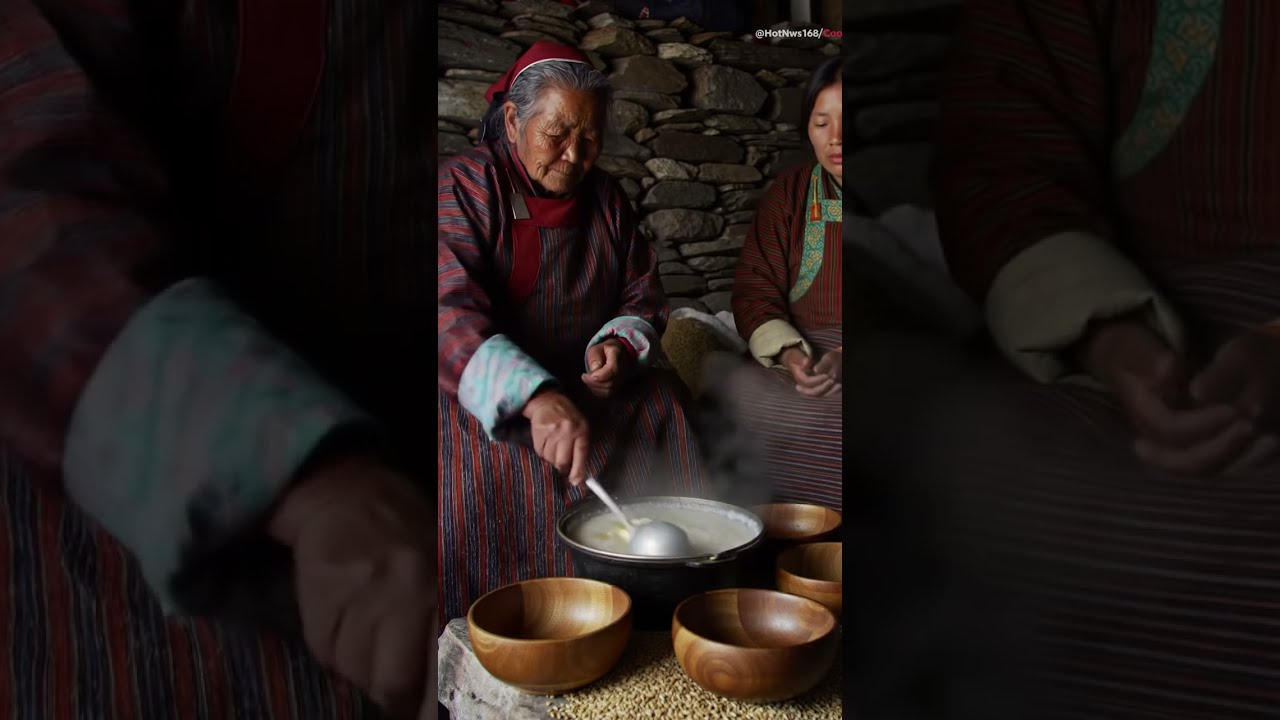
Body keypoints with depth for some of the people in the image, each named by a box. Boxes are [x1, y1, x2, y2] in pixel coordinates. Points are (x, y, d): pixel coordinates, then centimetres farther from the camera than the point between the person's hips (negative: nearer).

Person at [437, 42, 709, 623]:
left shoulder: (604, 196, 8)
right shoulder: (463, 189, -11)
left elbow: (643, 299, 13)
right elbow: (452, 314, -26)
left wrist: (621, 347, -12)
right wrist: (536, 398, -42)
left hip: (589, 381, 5)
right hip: (484, 394, -5)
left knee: (664, 404, -18)